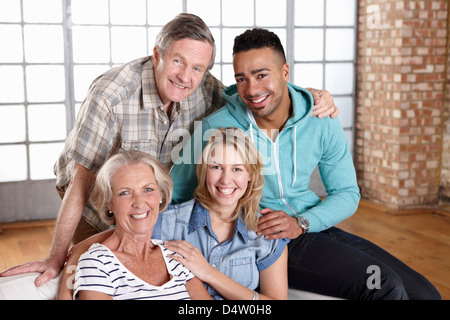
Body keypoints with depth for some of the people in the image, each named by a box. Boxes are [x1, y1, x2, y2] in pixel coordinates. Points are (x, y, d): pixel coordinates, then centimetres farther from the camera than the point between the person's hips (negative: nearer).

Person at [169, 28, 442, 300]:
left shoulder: (321, 122, -2)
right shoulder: (215, 128, -12)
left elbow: (347, 194, 5)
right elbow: (174, 196, -3)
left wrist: (301, 223, -13)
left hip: (312, 226, 5)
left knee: (423, 293, -3)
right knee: (384, 286, -23)